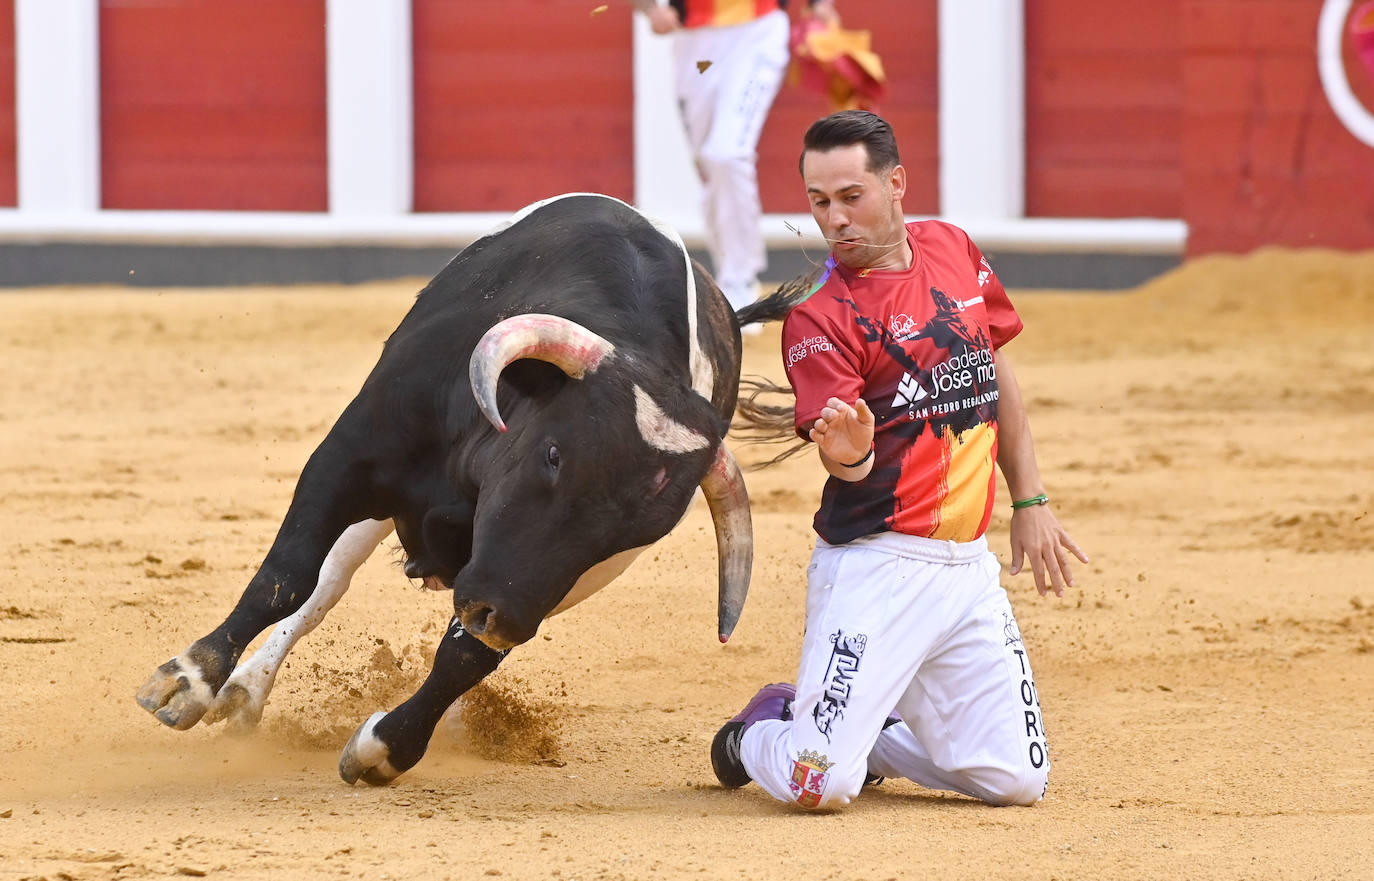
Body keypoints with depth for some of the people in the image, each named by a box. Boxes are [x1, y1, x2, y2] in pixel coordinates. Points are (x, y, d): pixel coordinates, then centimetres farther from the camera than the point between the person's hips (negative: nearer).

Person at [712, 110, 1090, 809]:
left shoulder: (953, 252, 7)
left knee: (1016, 780, 2)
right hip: (877, 567, -5)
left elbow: (998, 375, 20)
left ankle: (871, 733, 28)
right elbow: (847, 467, -20)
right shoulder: (819, 318, -12)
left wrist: (1029, 503, 18)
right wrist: (848, 455, -44)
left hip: (969, 567, 5)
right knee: (821, 785, -17)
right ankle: (760, 733, 19)